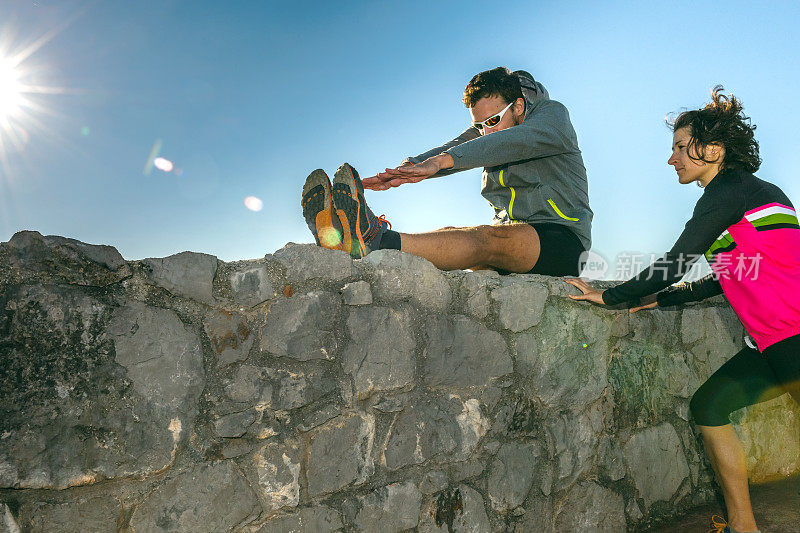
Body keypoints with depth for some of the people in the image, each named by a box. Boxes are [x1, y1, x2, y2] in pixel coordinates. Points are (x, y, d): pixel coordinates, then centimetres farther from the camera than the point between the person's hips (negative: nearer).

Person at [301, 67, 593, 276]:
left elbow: (511, 143, -25)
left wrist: (440, 161, -37)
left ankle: (375, 243, -56)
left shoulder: (553, 113, -3)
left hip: (563, 239, -6)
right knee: (450, 235, -22)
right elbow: (450, 149, -5)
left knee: (487, 240, -35)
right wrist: (406, 168, -27)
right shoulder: (488, 127, 14)